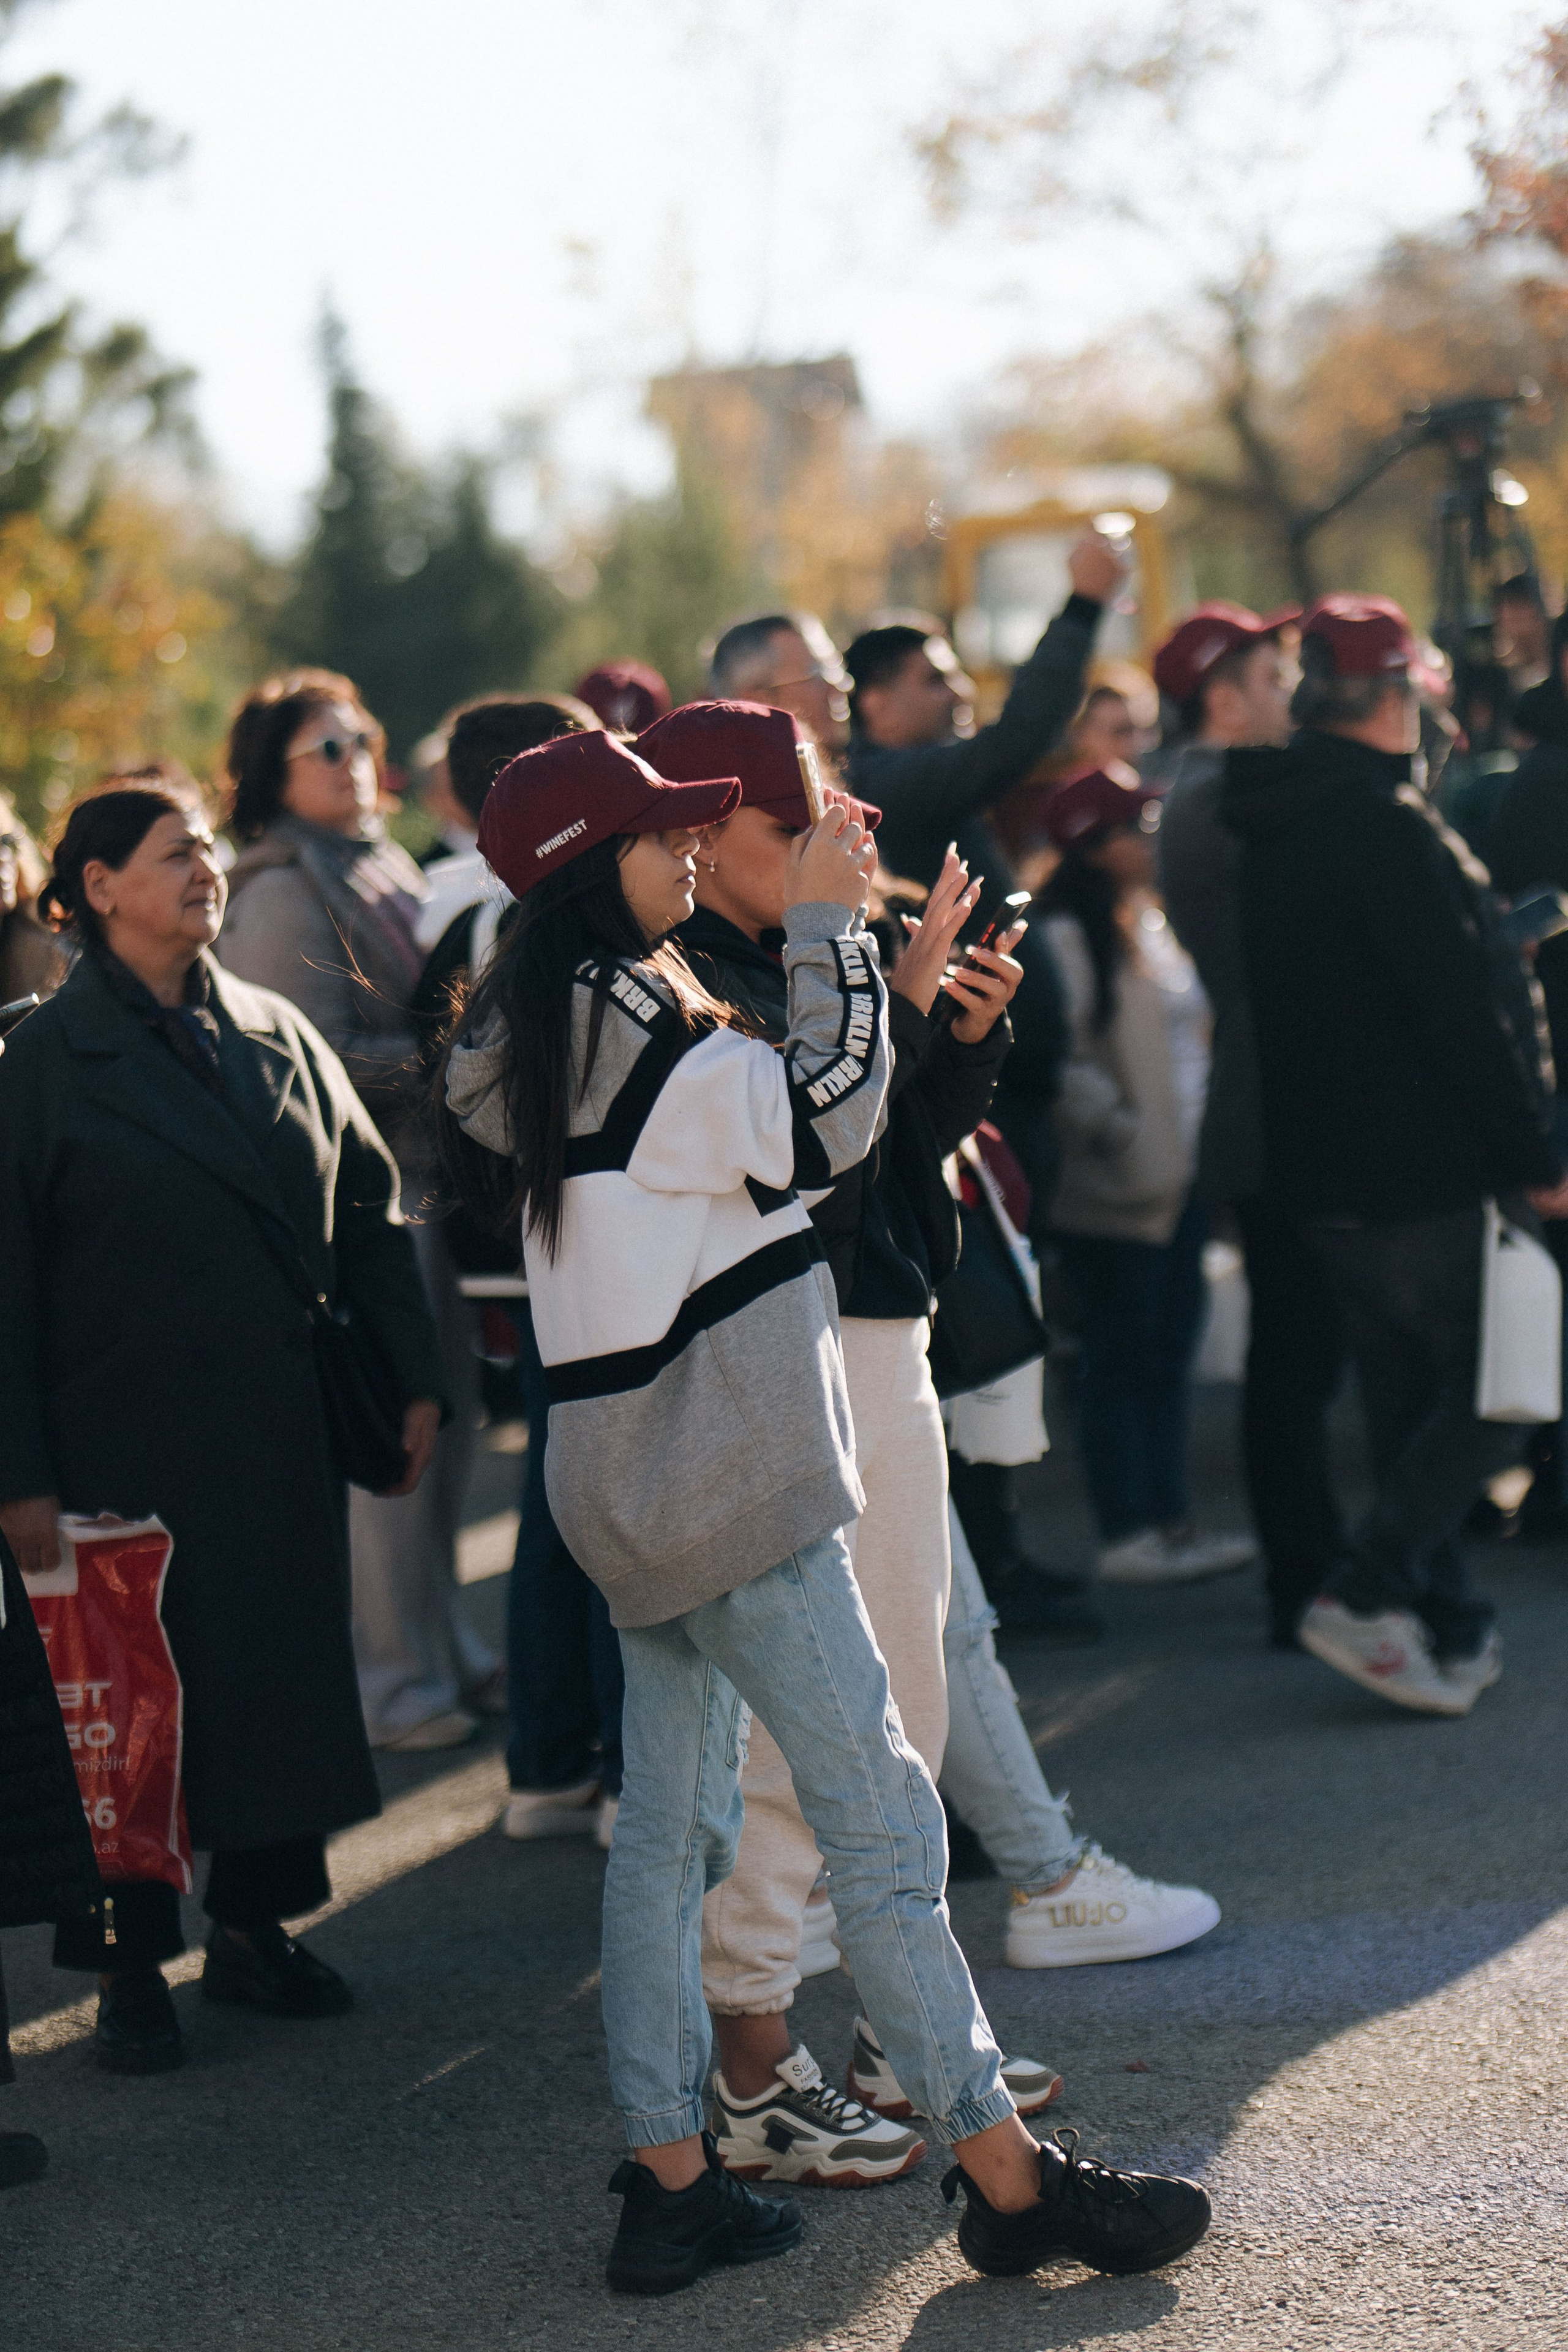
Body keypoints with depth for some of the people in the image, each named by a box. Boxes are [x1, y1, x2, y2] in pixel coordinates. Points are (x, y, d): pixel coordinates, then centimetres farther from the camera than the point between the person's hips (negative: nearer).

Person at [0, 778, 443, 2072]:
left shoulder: (277, 1033, 9)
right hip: (129, 1443, -4)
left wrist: (413, 1379, 6)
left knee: (289, 1668, 9)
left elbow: (371, 1209, 13)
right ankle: (132, 1960, 15)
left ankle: (255, 1920, 25)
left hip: (286, 1432, 4)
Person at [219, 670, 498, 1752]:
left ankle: (445, 1649, 27)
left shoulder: (383, 869, 16)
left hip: (425, 1178, 9)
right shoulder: (285, 892, -12)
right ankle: (395, 1682, 4)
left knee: (448, 1411, 14)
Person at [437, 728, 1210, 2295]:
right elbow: (826, 1120, -13)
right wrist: (825, 926, -5)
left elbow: (728, 1136, 19)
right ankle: (1005, 2176, -3)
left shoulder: (544, 1031, 13)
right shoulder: (630, 1030, -17)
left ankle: (669, 2183, 12)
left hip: (637, 1485, 10)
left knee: (668, 1824, 10)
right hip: (728, 1475, -10)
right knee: (876, 1813, -6)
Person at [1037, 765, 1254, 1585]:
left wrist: (1200, 1133, 16)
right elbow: (1058, 1063, -21)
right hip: (1114, 1189, -9)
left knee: (1170, 1352, 11)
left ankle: (1170, 1519, 18)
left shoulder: (1151, 927, 16)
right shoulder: (1065, 939, -13)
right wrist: (1122, 1132, -19)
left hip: (1178, 1177, 9)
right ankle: (1126, 1536, 2)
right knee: (1121, 1359, -3)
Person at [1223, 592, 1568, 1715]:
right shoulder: (1387, 826, -18)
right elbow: (1465, 1011, -19)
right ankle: (1369, 1592, -8)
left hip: (1328, 1171, 9)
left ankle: (1447, 1626, 17)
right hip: (1423, 1169, -9)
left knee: (1410, 1399, 14)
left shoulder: (1277, 829, 10)